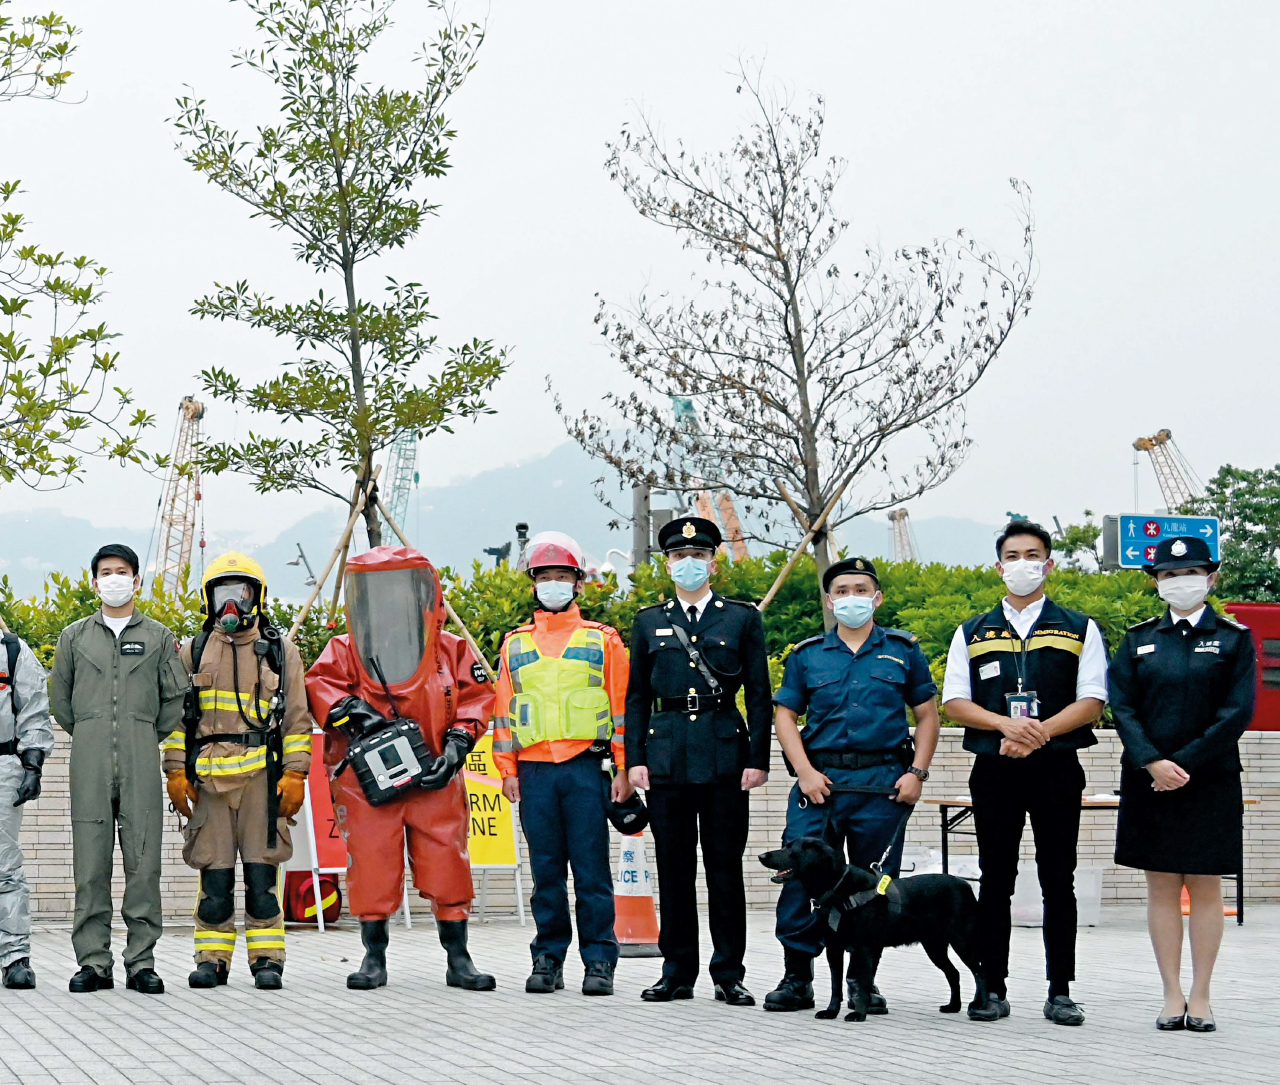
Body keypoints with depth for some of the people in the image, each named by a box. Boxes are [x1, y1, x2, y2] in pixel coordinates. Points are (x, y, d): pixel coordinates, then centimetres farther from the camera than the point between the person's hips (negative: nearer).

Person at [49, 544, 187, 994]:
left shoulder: (158, 637, 11)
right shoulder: (75, 636, 13)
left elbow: (176, 699, 13)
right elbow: (60, 698, 19)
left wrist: (150, 738, 10)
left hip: (141, 764, 0)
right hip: (89, 766, 1)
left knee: (143, 861, -3)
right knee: (90, 863, -2)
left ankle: (141, 961, 0)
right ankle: (93, 963, 2)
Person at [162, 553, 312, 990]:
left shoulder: (281, 652, 11)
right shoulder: (194, 653, 13)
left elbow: (296, 719, 8)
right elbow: (176, 716, 13)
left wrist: (294, 775, -1)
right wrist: (176, 773, 3)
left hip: (262, 774, -1)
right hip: (208, 777, 1)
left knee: (262, 872, -4)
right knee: (214, 874, 1)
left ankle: (267, 959, 1)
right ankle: (212, 959, 8)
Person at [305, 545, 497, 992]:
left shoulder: (451, 650, 7)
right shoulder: (345, 650, 6)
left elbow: (476, 697, 9)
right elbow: (319, 685, -4)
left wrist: (458, 742, -4)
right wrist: (349, 710, -20)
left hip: (434, 780, 1)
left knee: (448, 869, 1)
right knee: (371, 868, 1)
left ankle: (458, 959, 10)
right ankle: (374, 958, 13)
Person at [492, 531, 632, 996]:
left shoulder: (603, 640, 8)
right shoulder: (515, 644, 14)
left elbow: (622, 706, 6)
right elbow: (504, 709, 14)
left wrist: (623, 769, -1)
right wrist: (508, 771, 5)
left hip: (587, 769, -2)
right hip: (534, 771, 2)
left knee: (591, 869, -3)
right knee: (546, 870, 5)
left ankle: (599, 961, 1)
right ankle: (548, 959, 11)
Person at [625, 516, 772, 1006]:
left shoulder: (743, 619, 7)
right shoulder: (649, 623, 12)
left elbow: (759, 695, 5)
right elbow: (637, 697, 12)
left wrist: (758, 759, -3)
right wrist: (635, 758, 2)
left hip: (725, 756, -2)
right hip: (666, 756, 2)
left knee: (725, 866, 0)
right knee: (673, 867, 4)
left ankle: (729, 974, 5)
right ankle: (677, 971, 11)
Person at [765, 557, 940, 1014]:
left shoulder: (903, 651, 10)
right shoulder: (806, 655, 10)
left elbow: (927, 715, 10)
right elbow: (785, 716, 8)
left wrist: (917, 773, -2)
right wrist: (805, 772, -5)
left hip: (884, 786, 0)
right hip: (820, 782, 0)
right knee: (800, 878, -6)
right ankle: (797, 979, 2)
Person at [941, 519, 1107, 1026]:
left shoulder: (1079, 630, 8)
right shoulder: (973, 634, 13)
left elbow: (1091, 702, 0)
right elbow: (954, 702, 5)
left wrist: (1039, 732, -15)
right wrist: (1006, 724, -13)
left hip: (1057, 768, -1)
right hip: (994, 772, 1)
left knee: (1058, 882, 1)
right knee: (995, 883, 2)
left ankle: (1060, 991, 6)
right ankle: (993, 988, 7)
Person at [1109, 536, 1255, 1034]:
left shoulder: (1233, 639, 2)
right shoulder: (1139, 639, 7)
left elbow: (1237, 712, -6)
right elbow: (1122, 707, 1)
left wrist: (1185, 764, -13)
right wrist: (1153, 763, -14)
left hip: (1210, 782, -2)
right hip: (1149, 781, 2)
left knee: (1204, 887, 2)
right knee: (1161, 886, 3)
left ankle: (1200, 996, 8)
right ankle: (1172, 995, 7)